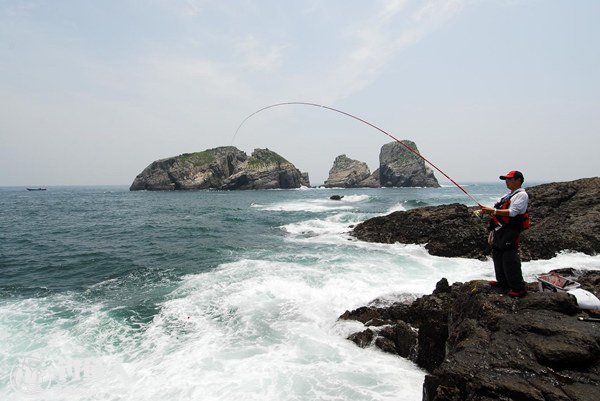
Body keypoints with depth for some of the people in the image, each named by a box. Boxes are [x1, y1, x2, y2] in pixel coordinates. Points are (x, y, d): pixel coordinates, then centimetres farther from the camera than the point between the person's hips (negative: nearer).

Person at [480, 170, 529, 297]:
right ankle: (503, 281, 30)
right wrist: (488, 211, 5)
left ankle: (519, 288, -1)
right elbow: (500, 212, 23)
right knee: (497, 255, 16)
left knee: (510, 259, -9)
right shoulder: (509, 194, 20)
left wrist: (493, 210, -22)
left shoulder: (521, 195, -10)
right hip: (499, 230, 10)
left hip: (510, 231, -10)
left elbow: (512, 213, -21)